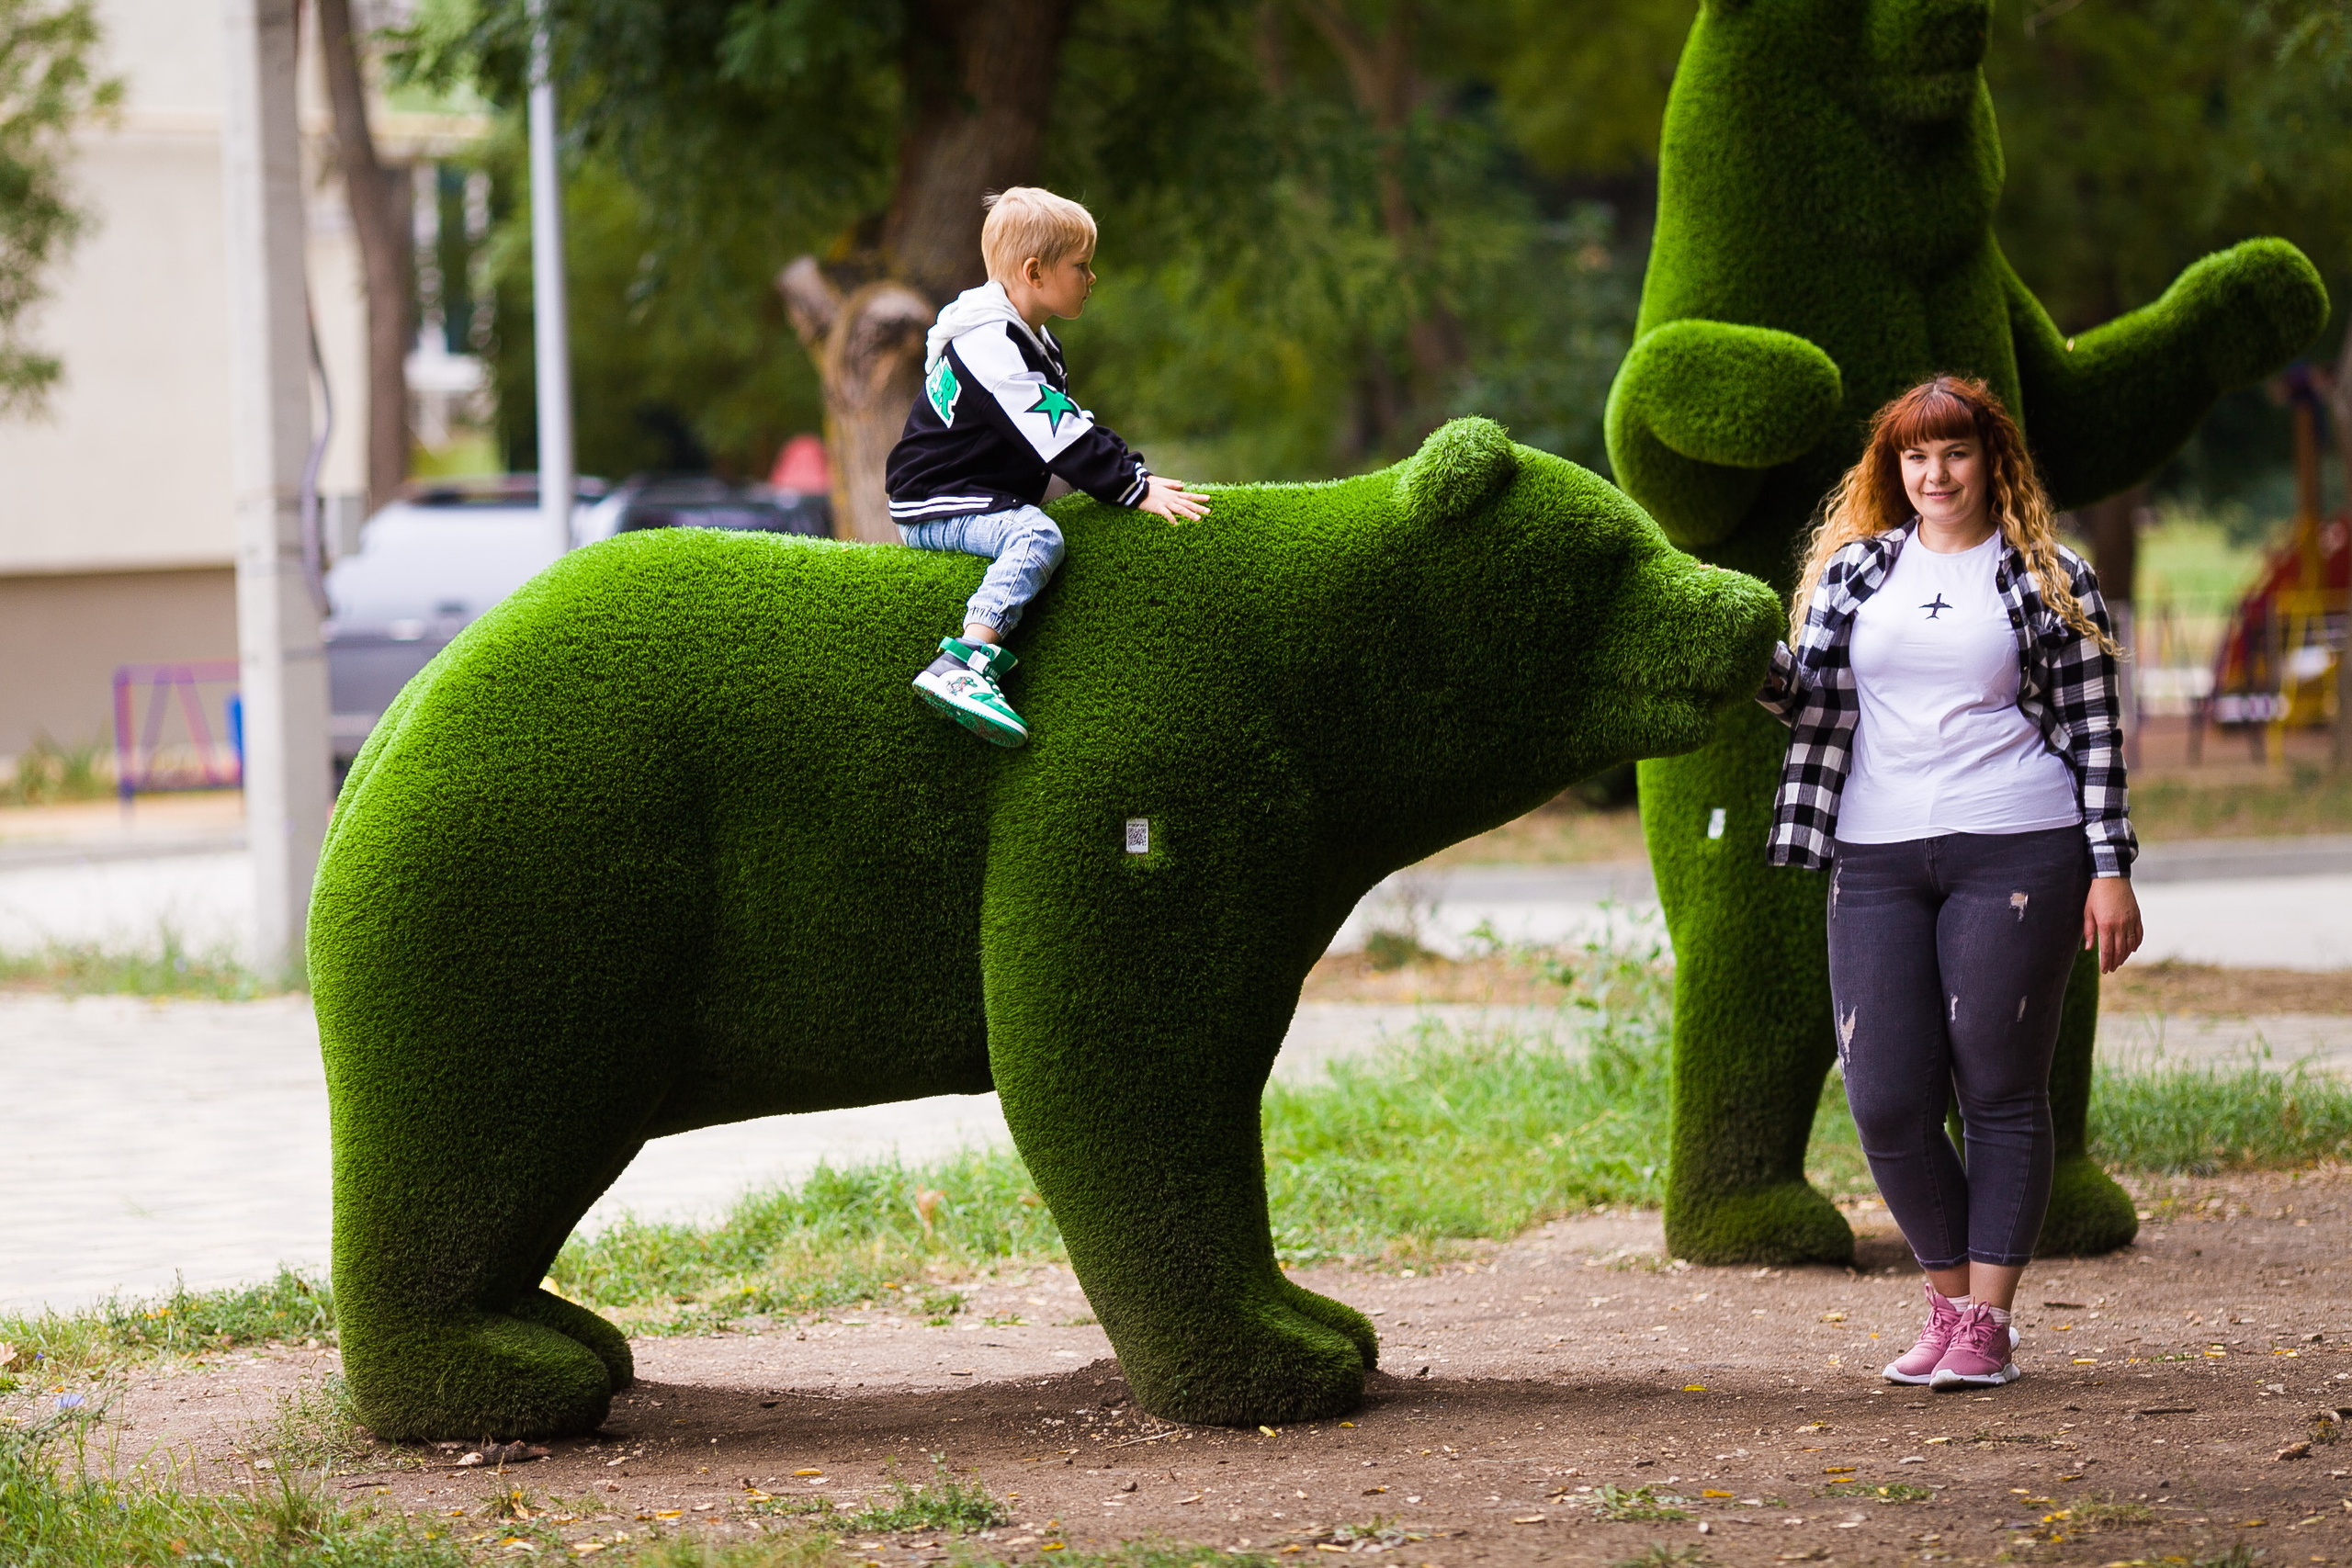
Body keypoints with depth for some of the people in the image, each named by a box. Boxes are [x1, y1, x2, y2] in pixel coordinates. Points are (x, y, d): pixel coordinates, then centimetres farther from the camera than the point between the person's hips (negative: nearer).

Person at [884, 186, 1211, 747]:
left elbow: (1076, 427, 22)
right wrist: (1135, 491, -23)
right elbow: (1057, 437, -24)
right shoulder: (987, 346, -19)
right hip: (934, 505, -11)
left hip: (986, 498, 11)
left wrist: (1136, 474, 8)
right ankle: (963, 666, -47)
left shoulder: (1033, 343, 17)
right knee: (1036, 536, -31)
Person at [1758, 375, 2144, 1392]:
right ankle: (1949, 1297, 16)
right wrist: (1760, 667, -10)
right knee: (1887, 1103, -2)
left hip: (2014, 851, -3)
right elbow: (1812, 699, 10)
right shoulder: (1852, 571, 15)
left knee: (2002, 1090, -2)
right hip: (1878, 860, 3)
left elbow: (2094, 733, 5)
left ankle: (1987, 1325, 4)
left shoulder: (2051, 581, 7)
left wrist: (2111, 870, -1)